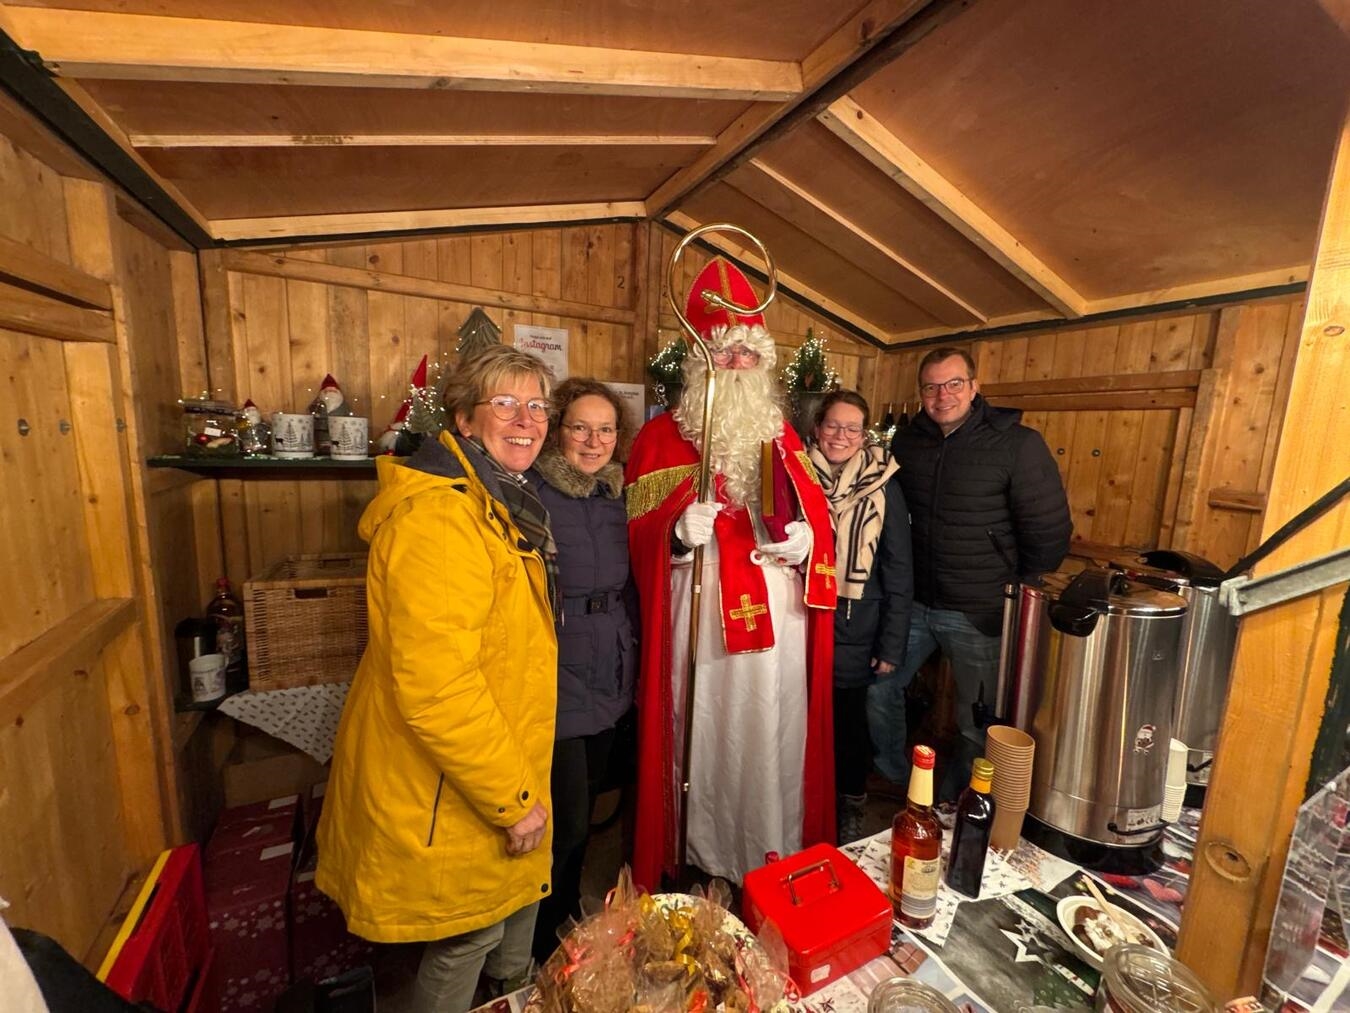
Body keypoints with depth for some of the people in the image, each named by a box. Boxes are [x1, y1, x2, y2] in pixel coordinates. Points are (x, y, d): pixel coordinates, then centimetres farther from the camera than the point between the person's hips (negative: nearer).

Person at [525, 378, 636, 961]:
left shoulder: (615, 493, 6)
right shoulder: (529, 492, -15)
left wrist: (630, 658, 16)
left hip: (610, 674, 7)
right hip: (555, 676, -6)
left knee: (583, 808, 22)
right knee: (566, 818, 4)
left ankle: (569, 910, 48)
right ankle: (539, 940, 34)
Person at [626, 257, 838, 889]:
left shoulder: (782, 437, 13)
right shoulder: (659, 438, 0)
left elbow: (814, 507, 15)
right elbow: (636, 534, -3)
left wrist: (809, 536, -7)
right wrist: (678, 530, -23)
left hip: (777, 624, 4)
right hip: (698, 626, -3)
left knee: (773, 741, 13)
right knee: (705, 742, 6)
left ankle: (775, 864, 38)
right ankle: (699, 867, 32)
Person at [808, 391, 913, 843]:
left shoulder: (882, 486, -5)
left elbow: (898, 571, -3)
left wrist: (892, 644, -4)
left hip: (854, 631, -1)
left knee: (850, 718, 13)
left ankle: (850, 808, 39)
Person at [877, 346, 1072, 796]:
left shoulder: (1017, 444, -12)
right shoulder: (906, 441, 2)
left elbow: (1050, 532, -10)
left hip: (981, 613, -4)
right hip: (913, 602, 5)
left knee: (978, 726, 11)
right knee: (879, 687, 13)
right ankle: (893, 777, 39)